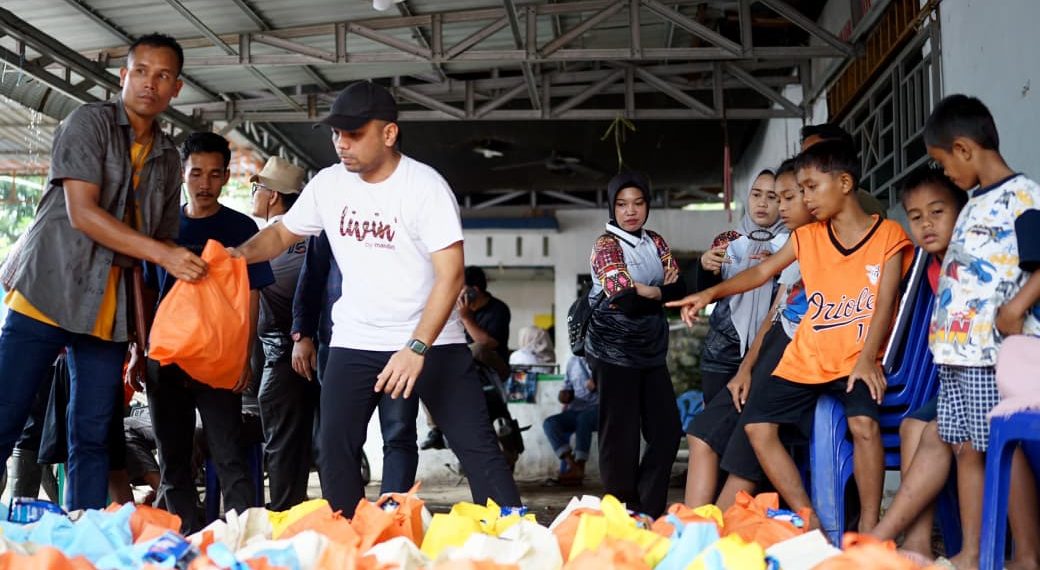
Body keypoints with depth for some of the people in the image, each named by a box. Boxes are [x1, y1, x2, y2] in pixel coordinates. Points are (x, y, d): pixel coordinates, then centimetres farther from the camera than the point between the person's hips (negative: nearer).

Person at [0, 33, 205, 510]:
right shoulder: (88, 122, -3)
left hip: (110, 307, 5)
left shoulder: (167, 159, 14)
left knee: (92, 437, 5)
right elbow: (82, 213, -14)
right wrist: (164, 254, -20)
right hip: (48, 291, -5)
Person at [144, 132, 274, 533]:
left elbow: (251, 297, 0)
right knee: (173, 460, 8)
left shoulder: (241, 228, 2)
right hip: (165, 358, 4)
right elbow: (145, 291, 14)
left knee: (229, 459, -8)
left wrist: (244, 357, -9)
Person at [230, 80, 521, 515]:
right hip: (354, 343, 4)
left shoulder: (425, 186, -15)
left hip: (433, 340, -4)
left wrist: (417, 349, -29)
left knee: (476, 446, -5)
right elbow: (282, 233, 14)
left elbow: (450, 274, -20)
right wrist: (242, 253, -9)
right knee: (335, 451, 0)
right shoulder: (328, 184, 0)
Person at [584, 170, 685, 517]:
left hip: (651, 353, 6)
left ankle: (648, 513, 9)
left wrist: (645, 292, -15)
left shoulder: (656, 243, 11)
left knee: (667, 432, 2)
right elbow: (624, 302, -19)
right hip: (614, 354, -6)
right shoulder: (606, 246, -7)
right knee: (622, 438, -3)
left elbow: (679, 290, 0)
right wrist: (661, 294, -6)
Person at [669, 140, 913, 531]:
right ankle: (810, 524, -6)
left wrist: (867, 359, -22)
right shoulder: (807, 238, 11)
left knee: (864, 423, -32)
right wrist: (712, 293, 2)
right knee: (757, 424, -10)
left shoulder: (888, 235, -2)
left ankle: (868, 532, -18)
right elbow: (762, 272, 17)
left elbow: (885, 302, -10)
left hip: (857, 361, -5)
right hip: (804, 361, 5)